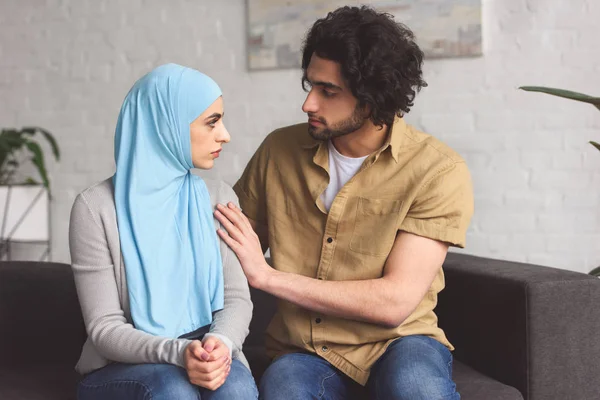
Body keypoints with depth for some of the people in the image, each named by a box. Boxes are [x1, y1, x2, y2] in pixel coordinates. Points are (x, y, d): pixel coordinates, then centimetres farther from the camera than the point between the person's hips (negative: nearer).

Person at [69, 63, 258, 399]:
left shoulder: (219, 199, 5)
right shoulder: (97, 208, -7)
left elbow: (237, 298, 2)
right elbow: (105, 328, -10)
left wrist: (221, 341, -22)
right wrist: (176, 353, -28)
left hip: (208, 360, 3)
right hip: (124, 368, -2)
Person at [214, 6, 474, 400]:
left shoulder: (440, 171, -11)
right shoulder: (281, 149, 1)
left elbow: (395, 302, -18)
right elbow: (234, 241, 15)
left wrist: (267, 275, -18)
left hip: (397, 342, -1)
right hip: (303, 350, 1)